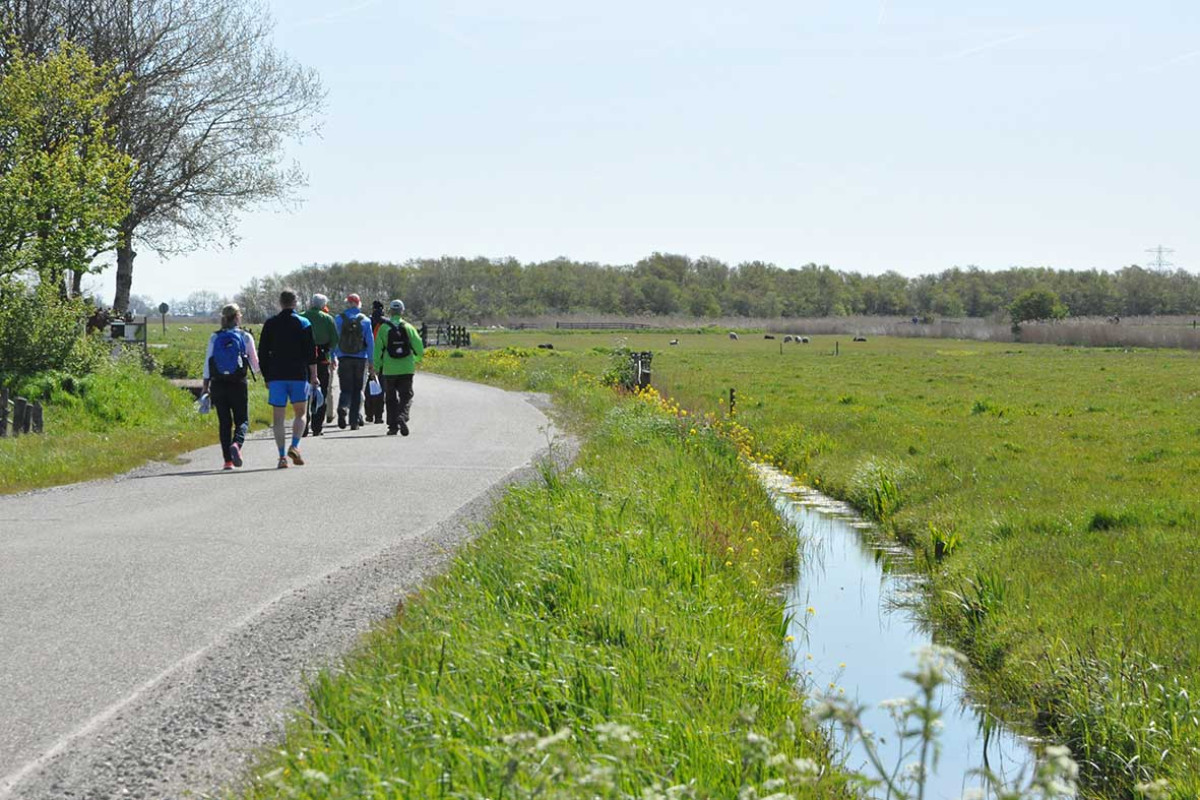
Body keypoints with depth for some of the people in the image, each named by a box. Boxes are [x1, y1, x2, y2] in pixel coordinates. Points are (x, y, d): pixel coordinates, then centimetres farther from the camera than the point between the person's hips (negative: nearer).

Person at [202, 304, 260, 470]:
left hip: (218, 384, 2)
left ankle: (228, 460, 4)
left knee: (224, 422, 9)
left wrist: (206, 387, 9)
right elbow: (255, 365, 3)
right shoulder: (245, 337, -3)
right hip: (238, 384, -2)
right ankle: (237, 444, -25)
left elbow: (207, 364, 3)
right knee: (242, 420, 6)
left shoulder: (214, 338, 2)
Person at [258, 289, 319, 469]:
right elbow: (311, 353, -3)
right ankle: (294, 446, -11)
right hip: (299, 375, -1)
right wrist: (313, 376, 3)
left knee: (278, 417, 4)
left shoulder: (270, 324, 6)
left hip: (276, 376, 1)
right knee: (300, 413, 10)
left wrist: (266, 377, 15)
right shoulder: (304, 324, 0)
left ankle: (282, 456, -3)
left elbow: (262, 353, 8)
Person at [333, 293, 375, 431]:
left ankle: (343, 408, -28)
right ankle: (354, 421, 6)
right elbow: (370, 342, -1)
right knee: (358, 390, 8)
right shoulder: (365, 320, 1)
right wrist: (371, 362, 2)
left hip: (344, 359, 0)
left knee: (346, 389, 3)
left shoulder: (338, 319, 1)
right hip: (360, 359, 0)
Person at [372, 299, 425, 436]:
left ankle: (393, 425, 8)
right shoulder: (408, 328, 0)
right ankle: (403, 417, -20)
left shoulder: (384, 328, -3)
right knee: (406, 396, 5)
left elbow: (378, 349, -4)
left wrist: (376, 367, 3)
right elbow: (419, 347, 0)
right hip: (406, 369, 0)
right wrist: (417, 359, 20)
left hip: (389, 369, 0)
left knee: (391, 398, 10)